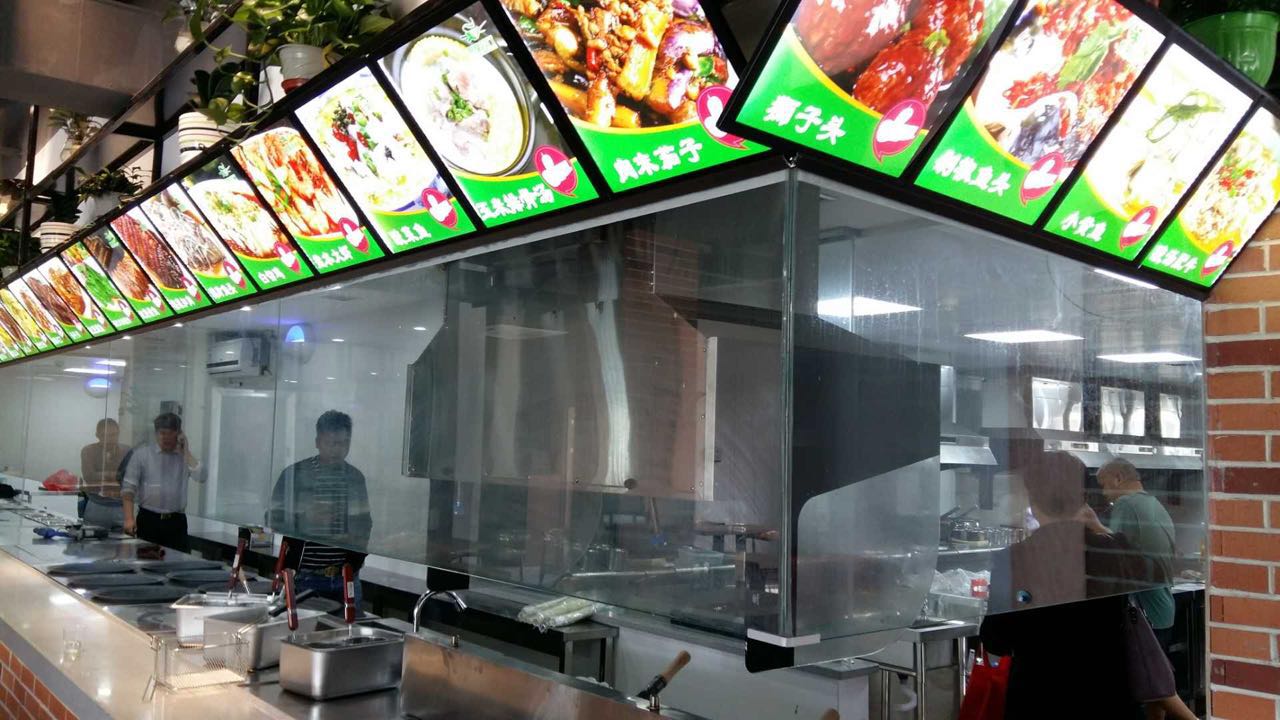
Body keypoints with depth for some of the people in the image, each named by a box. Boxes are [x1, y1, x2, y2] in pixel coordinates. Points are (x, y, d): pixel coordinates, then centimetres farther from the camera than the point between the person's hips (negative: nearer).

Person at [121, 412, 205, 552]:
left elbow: (200, 477, -10)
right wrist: (129, 518, -11)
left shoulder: (185, 456, 7)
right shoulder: (142, 453, 3)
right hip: (148, 520, -1)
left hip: (176, 521, 1)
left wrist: (186, 451, -7)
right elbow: (128, 487, -1)